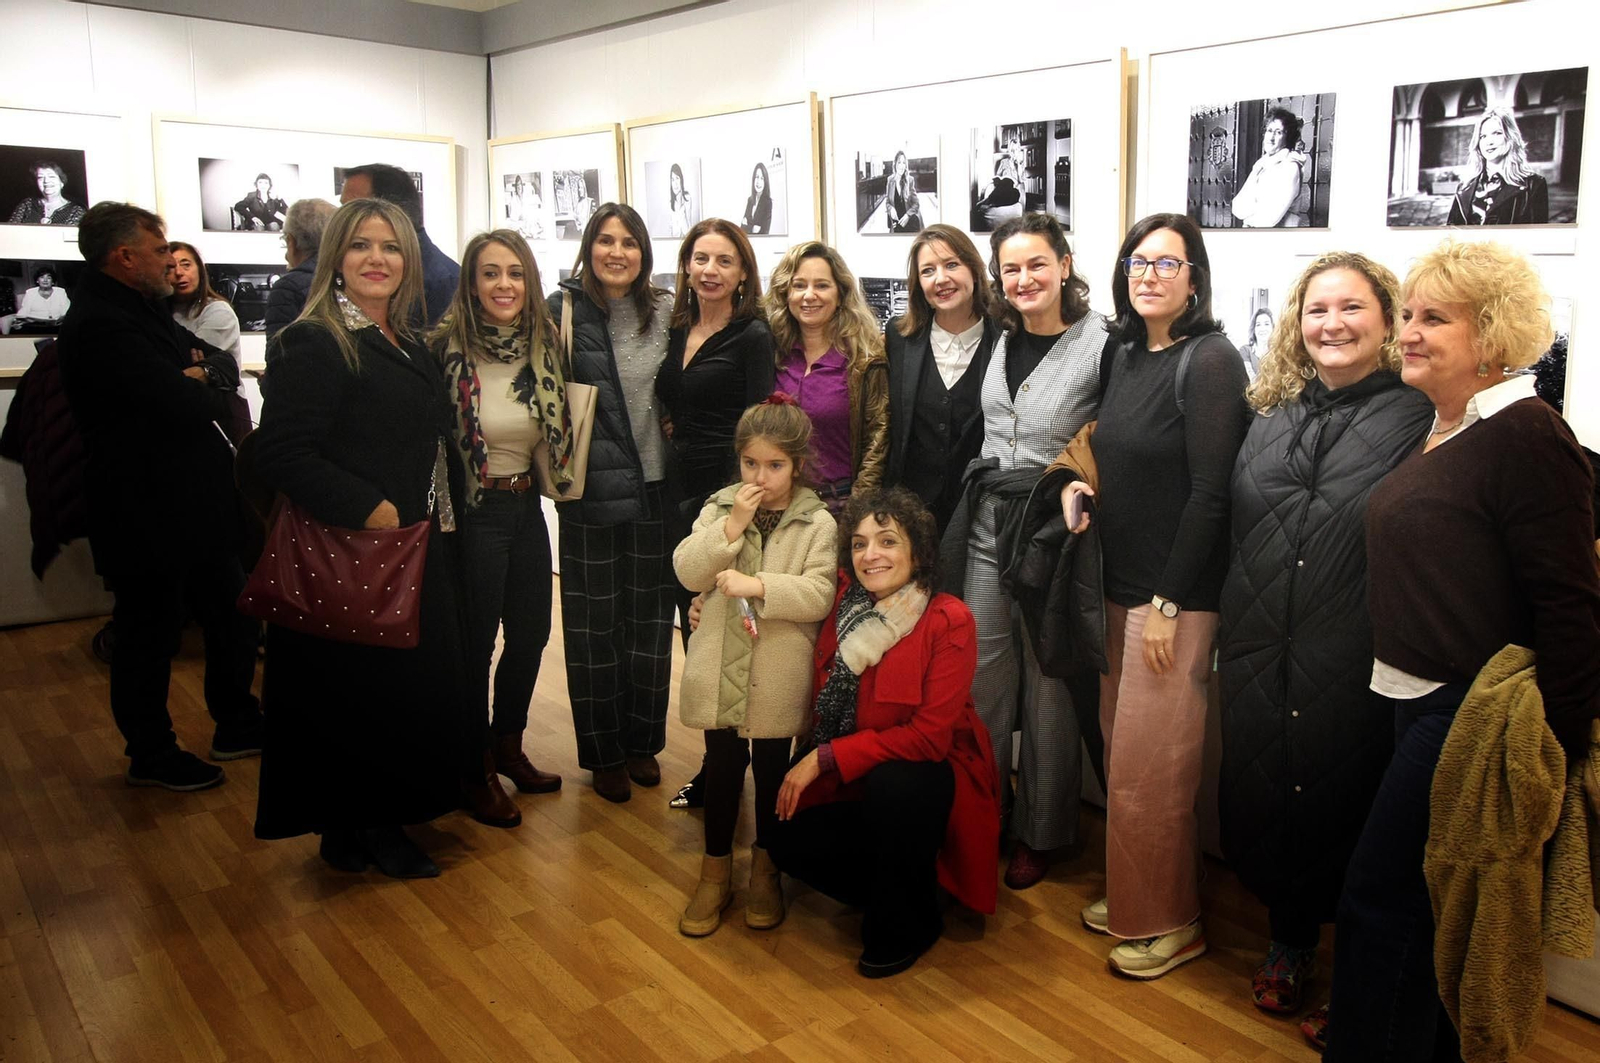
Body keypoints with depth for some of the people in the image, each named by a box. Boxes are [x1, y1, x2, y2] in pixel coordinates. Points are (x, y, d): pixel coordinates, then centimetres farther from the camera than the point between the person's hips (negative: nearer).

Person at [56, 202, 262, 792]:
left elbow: (220, 375, 13)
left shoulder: (139, 311, 12)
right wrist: (211, 392, -6)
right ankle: (151, 757, 24)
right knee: (150, 636, 7)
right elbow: (187, 405, -28)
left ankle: (236, 726, 34)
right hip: (147, 517, -10)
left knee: (234, 616, 18)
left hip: (190, 506, 10)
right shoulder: (101, 324, -21)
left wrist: (194, 380, -9)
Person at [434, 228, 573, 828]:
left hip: (527, 505, 6)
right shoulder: (450, 348, -15)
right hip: (474, 511, -6)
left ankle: (509, 748, 35)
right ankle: (479, 772, 22)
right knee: (476, 641, 5)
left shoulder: (542, 345, 1)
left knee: (531, 631, 14)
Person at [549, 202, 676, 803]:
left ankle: (642, 741, 28)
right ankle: (603, 752, 20)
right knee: (594, 622, 6)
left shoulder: (665, 311, 5)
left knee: (651, 617, 12)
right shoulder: (564, 310, -4)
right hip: (591, 490, -3)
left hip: (655, 487, 3)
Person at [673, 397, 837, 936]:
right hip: (720, 669, 2)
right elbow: (687, 572, -6)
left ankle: (765, 869, 32)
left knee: (772, 769, 13)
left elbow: (818, 596, -15)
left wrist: (758, 585, -25)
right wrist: (731, 527, -16)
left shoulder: (818, 523, -6)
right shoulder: (719, 507, 3)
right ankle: (716, 872, 28)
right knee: (721, 766, 13)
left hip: (778, 678, -2)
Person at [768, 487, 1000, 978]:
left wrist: (826, 757, -23)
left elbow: (929, 735, -22)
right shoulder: (844, 607, -6)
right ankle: (888, 890, 12)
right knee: (789, 842, -17)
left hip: (930, 777, -4)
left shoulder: (949, 620, -19)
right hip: (857, 786, 4)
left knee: (891, 783, -34)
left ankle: (908, 925, -8)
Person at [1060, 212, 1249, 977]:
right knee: (1122, 752, 15)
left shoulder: (1209, 361, -13)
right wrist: (1078, 484, -1)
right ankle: (1131, 896, 31)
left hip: (1178, 596, -7)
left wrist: (1167, 602, -17)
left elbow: (1211, 492, -17)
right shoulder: (1124, 355, 10)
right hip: (1122, 587, 7)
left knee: (1150, 769, 0)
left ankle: (1170, 923, 18)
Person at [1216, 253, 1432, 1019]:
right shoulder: (1271, 417, 11)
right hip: (1259, 659, 5)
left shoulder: (1416, 418, -4)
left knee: (1344, 806, 6)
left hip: (1354, 667, -4)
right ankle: (1289, 941, 34)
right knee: (1260, 799, 11)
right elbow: (1235, 531, 15)